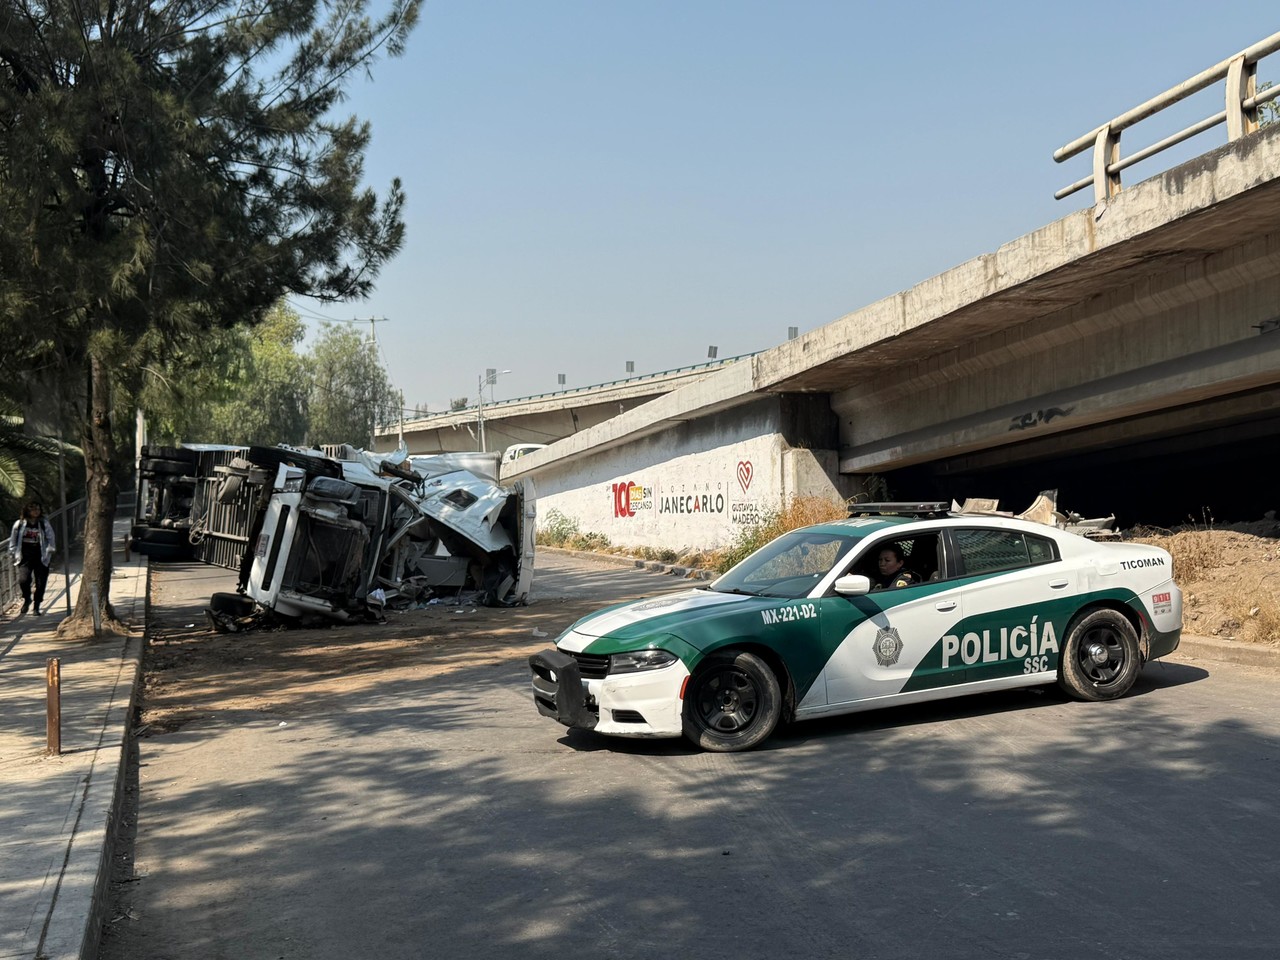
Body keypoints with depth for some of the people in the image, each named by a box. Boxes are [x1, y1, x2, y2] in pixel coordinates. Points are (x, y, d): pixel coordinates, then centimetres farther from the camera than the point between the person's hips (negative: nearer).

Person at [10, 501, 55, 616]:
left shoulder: (45, 524, 2)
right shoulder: (19, 524, 3)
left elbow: (50, 539, 7)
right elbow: (13, 540, 11)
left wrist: (49, 551, -4)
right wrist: (13, 553, 7)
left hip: (41, 558, 0)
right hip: (24, 558, 0)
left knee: (40, 583, 0)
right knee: (23, 580, -17)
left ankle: (37, 607, 18)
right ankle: (26, 599, 14)